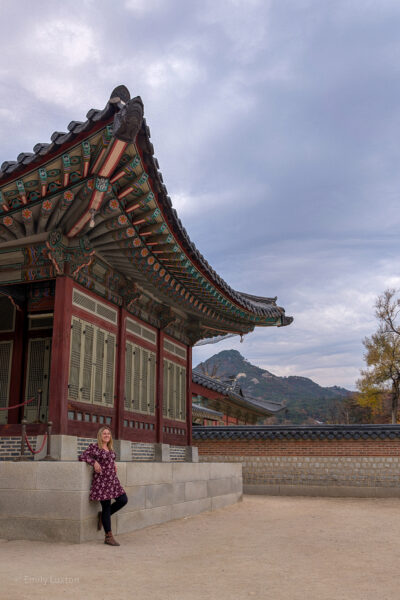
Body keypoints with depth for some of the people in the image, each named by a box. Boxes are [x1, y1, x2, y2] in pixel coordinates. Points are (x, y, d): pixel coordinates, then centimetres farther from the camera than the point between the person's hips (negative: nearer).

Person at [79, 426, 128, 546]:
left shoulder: (110, 448, 15)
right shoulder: (94, 447, -5)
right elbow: (82, 456, -7)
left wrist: (114, 464, 13)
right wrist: (94, 462, -18)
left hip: (113, 479, 7)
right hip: (101, 480, -7)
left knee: (123, 500, 2)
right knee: (106, 506, -4)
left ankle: (103, 516, 21)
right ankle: (109, 537, 4)